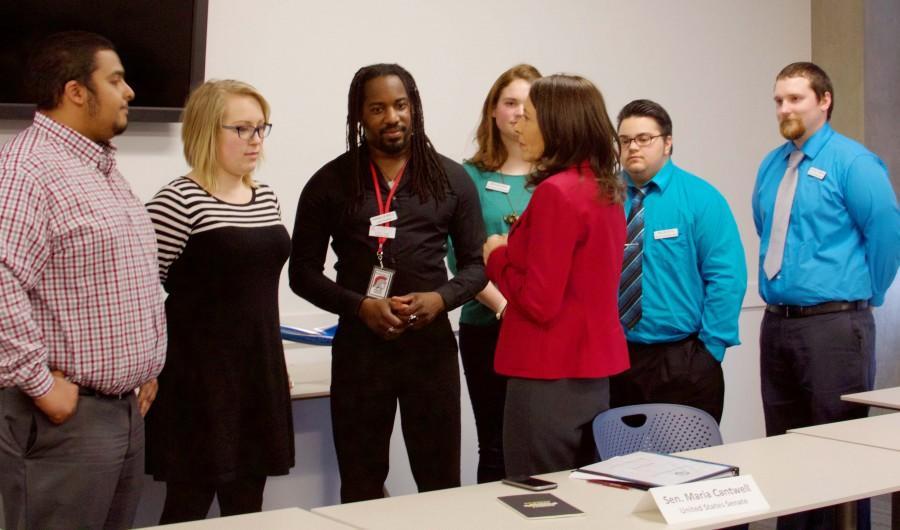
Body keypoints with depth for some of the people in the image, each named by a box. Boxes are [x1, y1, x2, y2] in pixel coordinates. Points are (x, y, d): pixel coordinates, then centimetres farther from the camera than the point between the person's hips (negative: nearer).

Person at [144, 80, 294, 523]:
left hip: (259, 370, 7)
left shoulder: (266, 199, 11)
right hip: (201, 374, -7)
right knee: (189, 504, 2)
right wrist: (152, 368, -11)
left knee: (247, 504, 11)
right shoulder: (179, 201, -12)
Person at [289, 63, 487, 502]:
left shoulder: (451, 179, 6)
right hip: (359, 347, 0)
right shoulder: (330, 183, 2)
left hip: (431, 344, 1)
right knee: (360, 488, 9)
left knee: (440, 482, 7)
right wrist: (360, 306, -13)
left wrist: (442, 298, -12)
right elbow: (303, 272, 2)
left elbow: (476, 264, 8)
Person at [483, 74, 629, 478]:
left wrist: (498, 257, -3)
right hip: (595, 372, 9)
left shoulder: (556, 191, -17)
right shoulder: (606, 190, 9)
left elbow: (539, 302, -18)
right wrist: (518, 247, 15)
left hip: (552, 377, -9)